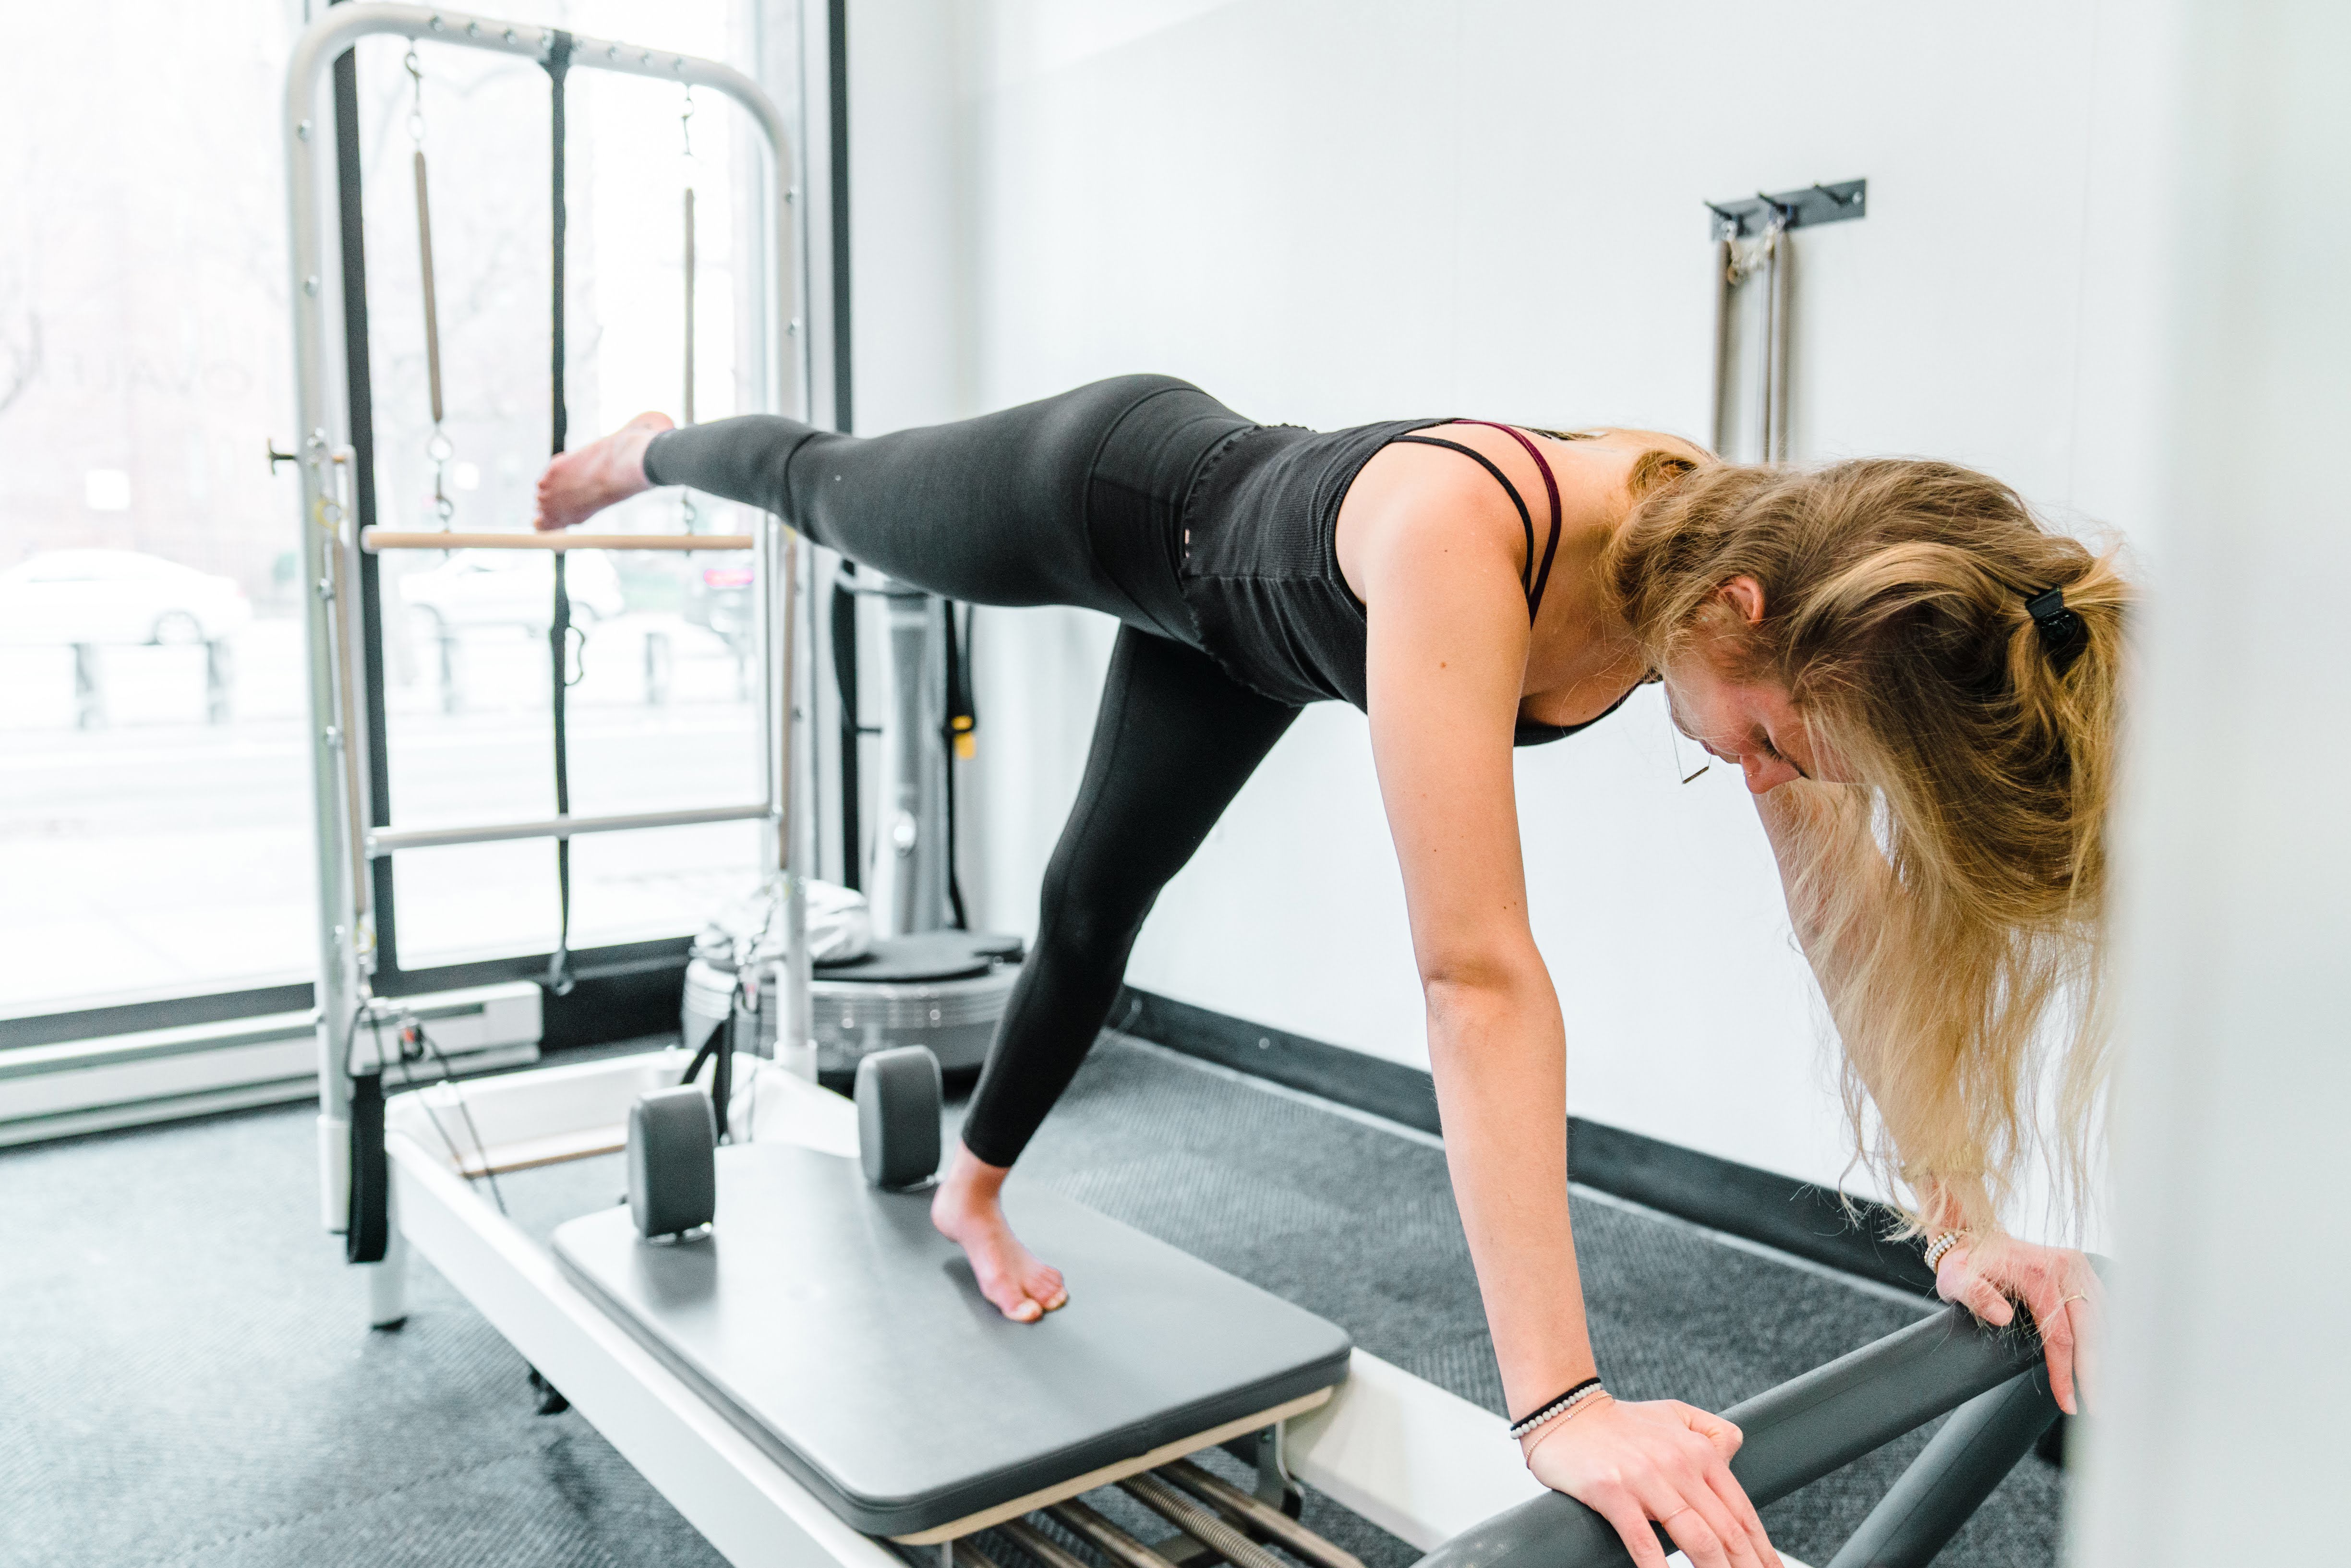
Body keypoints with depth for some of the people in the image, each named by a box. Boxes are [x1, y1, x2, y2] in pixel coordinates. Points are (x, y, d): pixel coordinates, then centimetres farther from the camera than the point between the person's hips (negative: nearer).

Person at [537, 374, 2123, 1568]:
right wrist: (1561, 1399, -53)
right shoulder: (1460, 532, -49)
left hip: (1226, 623, 6)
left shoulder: (1768, 563, -29)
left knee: (1104, 897, 20)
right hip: (1111, 493, -5)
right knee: (822, 485, 24)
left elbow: (1853, 908, -21)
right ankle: (651, 449, 60)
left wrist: (1962, 1220, -22)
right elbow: (1477, 971, -54)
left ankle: (976, 1187, 47)